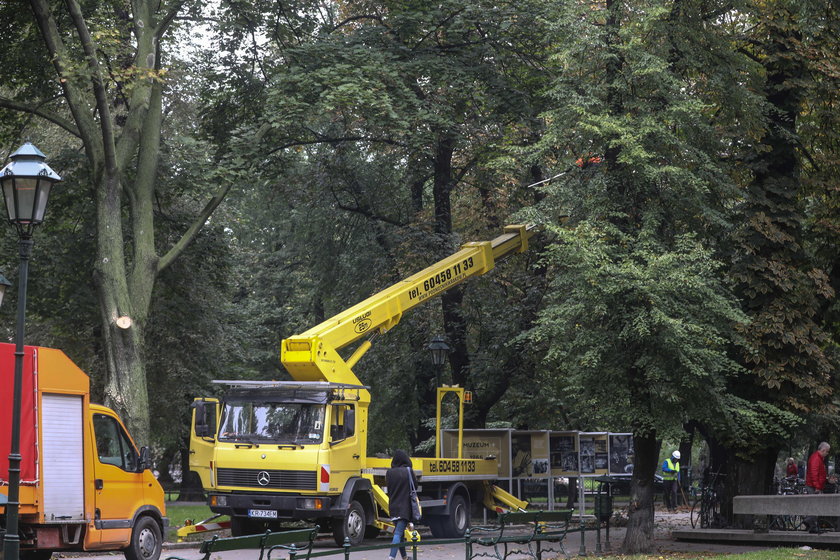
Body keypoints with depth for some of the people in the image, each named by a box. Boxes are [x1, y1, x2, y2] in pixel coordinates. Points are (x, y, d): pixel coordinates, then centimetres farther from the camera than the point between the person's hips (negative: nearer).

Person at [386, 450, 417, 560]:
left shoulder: (389, 472, 3)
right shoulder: (408, 471, -8)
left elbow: (388, 488, 10)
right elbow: (415, 486, -1)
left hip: (393, 506, 5)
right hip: (405, 507, -5)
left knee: (399, 531, 18)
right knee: (399, 532, -11)